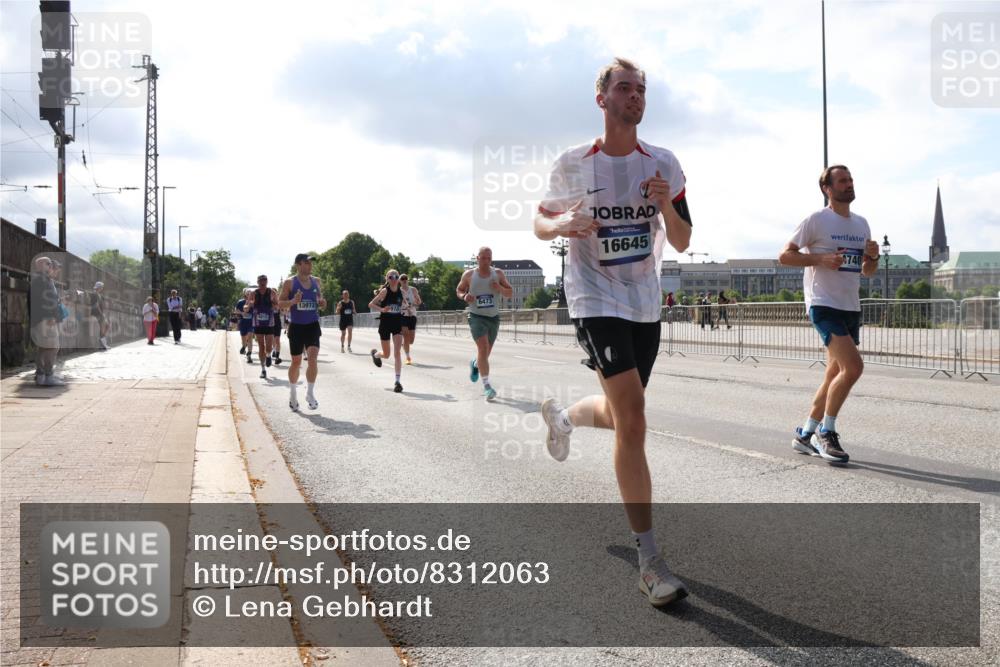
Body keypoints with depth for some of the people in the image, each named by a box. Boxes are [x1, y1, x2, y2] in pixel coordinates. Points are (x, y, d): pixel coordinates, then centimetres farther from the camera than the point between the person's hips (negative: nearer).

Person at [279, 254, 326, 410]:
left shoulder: (316, 281, 6)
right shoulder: (290, 283, -5)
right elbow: (280, 303, -5)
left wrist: (322, 303, -6)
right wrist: (293, 301, -24)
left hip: (313, 326, 2)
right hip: (296, 326, -2)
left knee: (312, 358, -14)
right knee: (296, 361, 7)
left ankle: (310, 393, -4)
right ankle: (292, 394, 27)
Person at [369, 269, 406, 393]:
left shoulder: (401, 292, 2)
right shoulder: (385, 291, -10)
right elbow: (371, 304, -10)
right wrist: (381, 309, -25)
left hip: (397, 323, 2)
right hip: (385, 322, -2)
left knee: (397, 352, -12)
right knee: (386, 355, 10)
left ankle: (397, 381, -12)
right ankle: (375, 353, 48)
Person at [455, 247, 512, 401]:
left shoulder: (498, 273, 1)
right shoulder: (469, 275, -1)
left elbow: (510, 293, 4)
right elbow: (459, 290, 13)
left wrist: (500, 288, -17)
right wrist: (464, 296, -10)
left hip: (494, 317, 3)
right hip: (476, 316, -3)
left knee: (486, 351, 15)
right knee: (483, 348, -20)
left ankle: (475, 364, 51)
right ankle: (486, 386, -20)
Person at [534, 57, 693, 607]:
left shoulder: (663, 165, 3)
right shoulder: (573, 165, -5)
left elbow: (682, 244, 3)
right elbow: (540, 221, 7)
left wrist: (667, 207, -18)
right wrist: (561, 226, -16)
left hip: (646, 304, 5)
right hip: (595, 299, -5)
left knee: (622, 414, 16)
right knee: (632, 419, -17)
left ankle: (562, 416, 53)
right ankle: (649, 561, -10)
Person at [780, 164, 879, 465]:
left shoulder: (861, 224, 15)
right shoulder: (816, 220, -6)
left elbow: (867, 271, 22)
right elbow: (785, 255, -8)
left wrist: (873, 256, 0)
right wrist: (821, 259, -19)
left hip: (851, 308, 8)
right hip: (824, 305, -8)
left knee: (836, 374, 10)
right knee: (853, 366, -19)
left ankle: (806, 434, 21)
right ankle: (825, 432, -5)